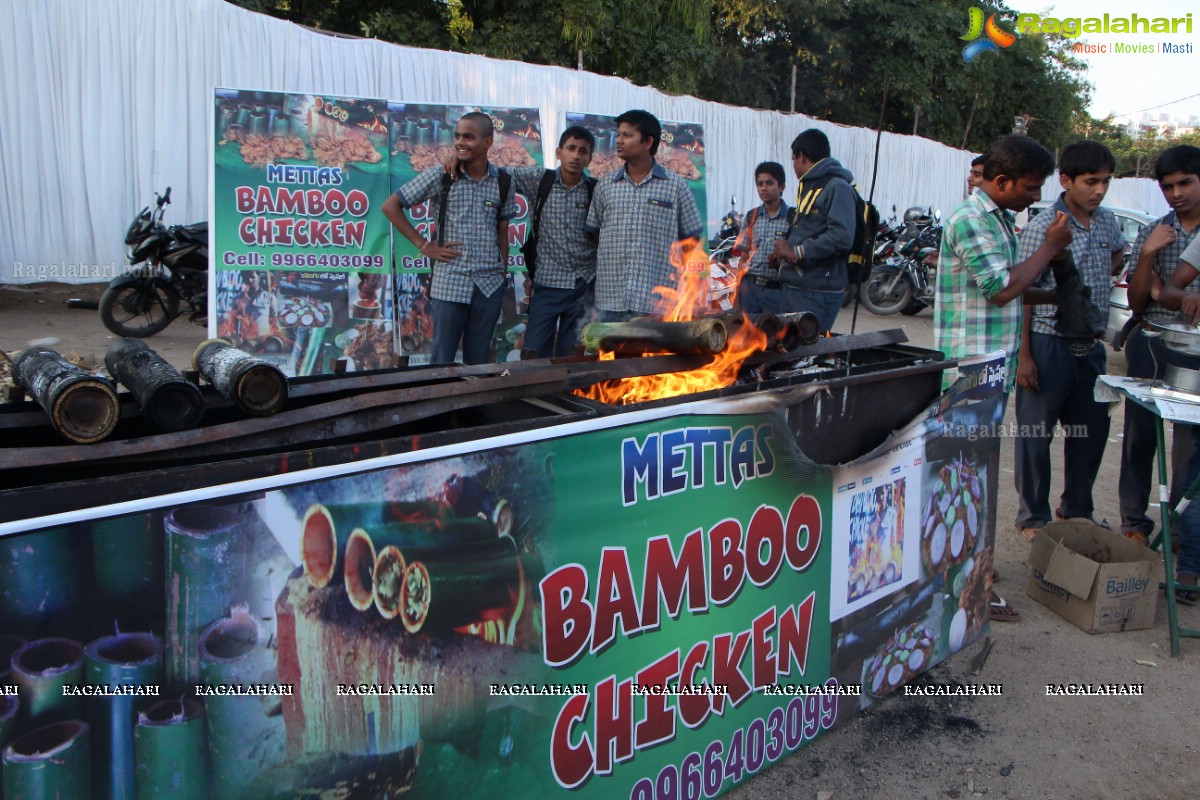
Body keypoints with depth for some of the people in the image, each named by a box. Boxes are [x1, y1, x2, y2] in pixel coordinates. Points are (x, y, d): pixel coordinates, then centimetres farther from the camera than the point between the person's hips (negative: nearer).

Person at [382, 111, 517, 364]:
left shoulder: (502, 181, 4)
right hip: (449, 283, -2)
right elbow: (390, 206, 0)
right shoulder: (440, 176, -4)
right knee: (442, 360, 3)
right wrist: (423, 245, -4)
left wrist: (504, 270, 9)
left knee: (479, 360, 10)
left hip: (490, 284, 2)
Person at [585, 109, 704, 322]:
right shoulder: (605, 185, 10)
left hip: (658, 306, -2)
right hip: (608, 302, 3)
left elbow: (691, 239, 6)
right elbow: (592, 235, 13)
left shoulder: (675, 186, 3)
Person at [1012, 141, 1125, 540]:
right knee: (1036, 433, 2)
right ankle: (1034, 518, 15)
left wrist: (1102, 279, 11)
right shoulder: (1042, 227, -12)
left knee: (1092, 430, 13)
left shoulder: (1107, 222, 6)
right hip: (1049, 342, -6)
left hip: (1091, 345, 7)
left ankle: (1076, 511, 29)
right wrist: (1024, 356, -17)